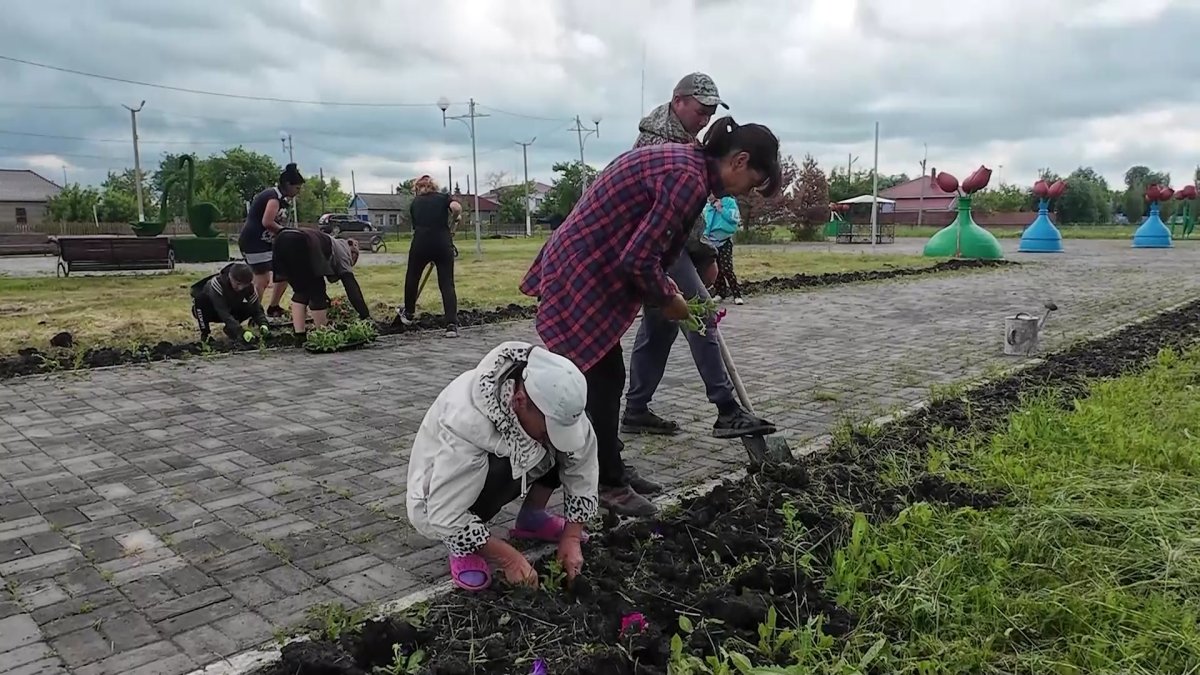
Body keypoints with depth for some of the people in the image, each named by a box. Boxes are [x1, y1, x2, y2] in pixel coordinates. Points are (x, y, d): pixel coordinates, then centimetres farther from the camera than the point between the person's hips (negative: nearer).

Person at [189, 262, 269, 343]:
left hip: (229, 310, 4)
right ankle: (204, 333, -14)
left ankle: (229, 328, 5)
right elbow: (223, 312, -43)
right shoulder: (217, 283, -35)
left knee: (249, 309, -23)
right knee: (200, 298, -36)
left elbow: (256, 308, -21)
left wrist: (263, 324, -42)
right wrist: (241, 331, -52)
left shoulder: (249, 287, -21)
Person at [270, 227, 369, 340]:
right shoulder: (342, 251, 20)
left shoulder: (333, 244, 39)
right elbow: (351, 286, 9)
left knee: (301, 291, 21)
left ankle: (298, 335, 15)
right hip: (299, 245, -7)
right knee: (317, 292, 9)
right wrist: (366, 316, 4)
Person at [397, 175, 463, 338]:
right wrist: (452, 225, 8)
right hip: (443, 243, -1)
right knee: (447, 284, 4)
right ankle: (452, 325, -6)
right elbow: (457, 208, -10)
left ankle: (408, 314, 41)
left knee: (412, 277, 24)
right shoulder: (443, 197, 13)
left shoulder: (415, 203, 20)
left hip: (421, 243, 1)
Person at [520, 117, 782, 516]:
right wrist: (668, 299, -7)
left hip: (580, 266, 10)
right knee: (605, 379, 0)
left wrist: (665, 289, 12)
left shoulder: (681, 160, 11)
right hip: (585, 276, -10)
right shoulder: (689, 179, -21)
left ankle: (603, 466, 33)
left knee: (602, 377, 19)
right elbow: (639, 259, -24)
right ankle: (610, 484, 14)